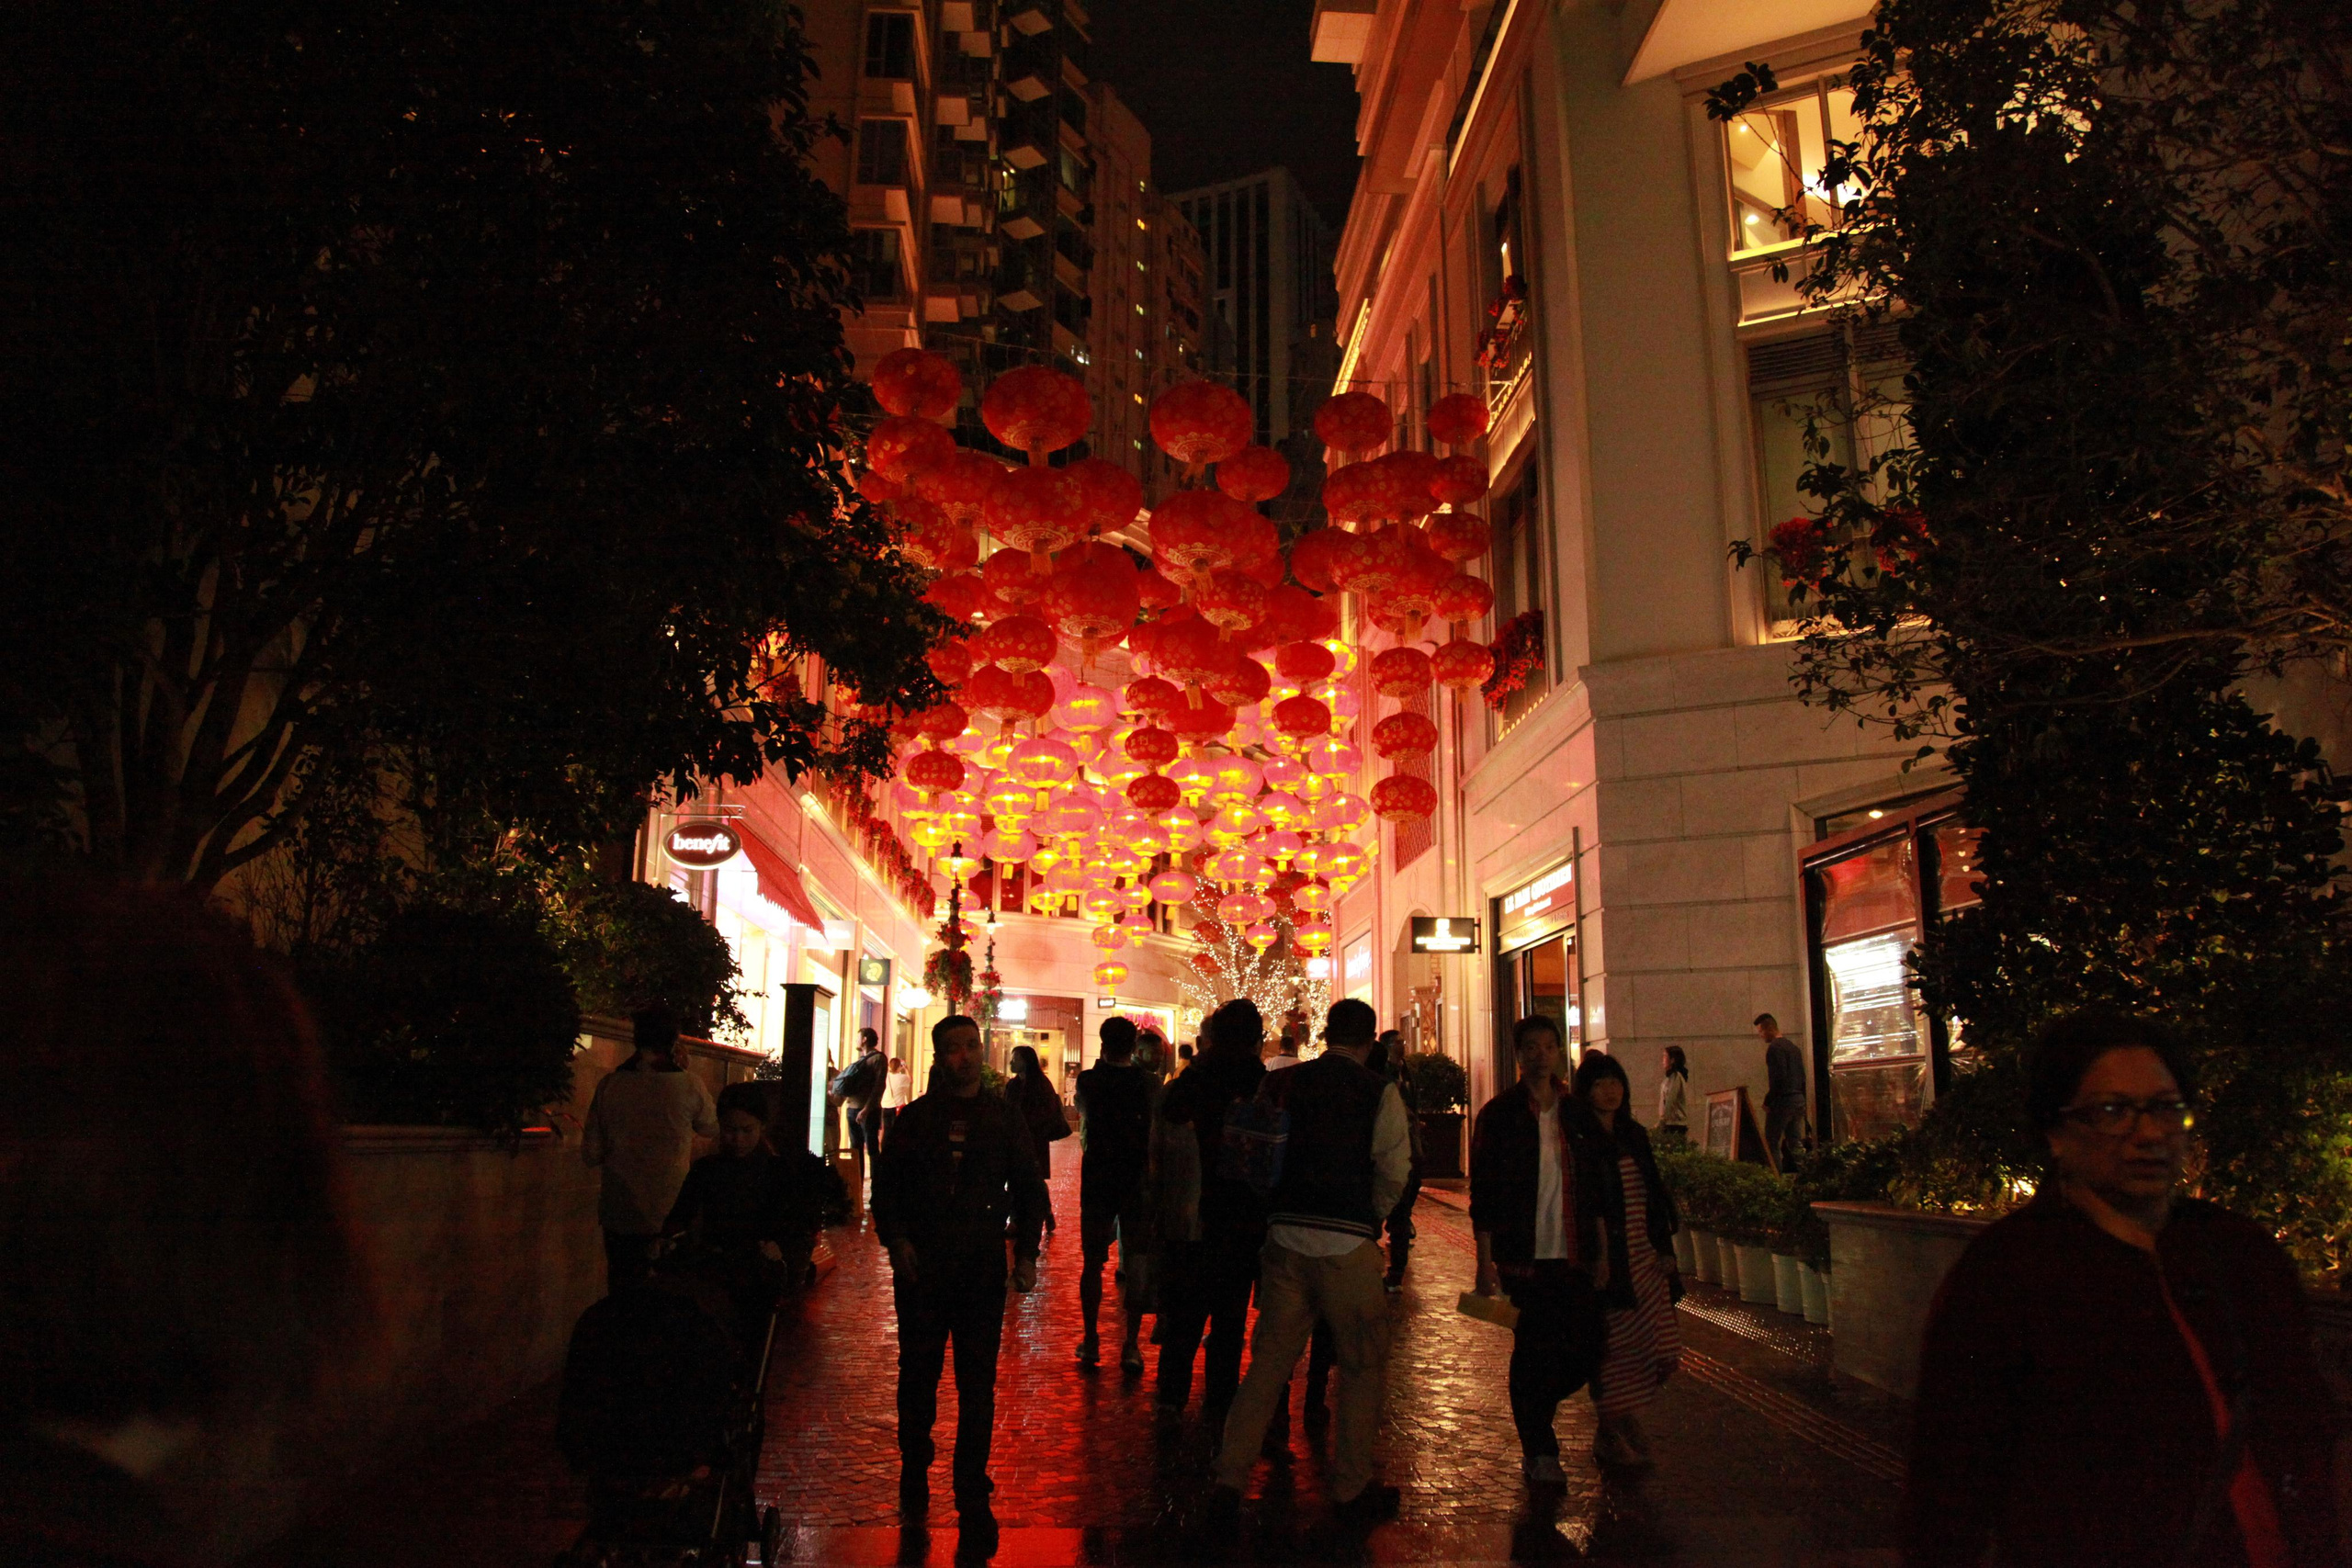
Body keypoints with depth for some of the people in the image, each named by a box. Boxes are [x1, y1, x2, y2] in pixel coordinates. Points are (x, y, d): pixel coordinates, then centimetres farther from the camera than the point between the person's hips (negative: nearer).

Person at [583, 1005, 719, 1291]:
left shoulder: (611, 1084, -5)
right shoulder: (689, 1085, -10)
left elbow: (591, 1154, 0)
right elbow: (713, 1128, 10)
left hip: (620, 1217, 2)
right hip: (671, 1219, -1)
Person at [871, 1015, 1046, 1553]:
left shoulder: (1003, 1118, 7)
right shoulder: (914, 1118, 6)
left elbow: (1029, 1186, 10)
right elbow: (886, 1184, 10)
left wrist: (1026, 1251, 0)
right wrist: (895, 1238, -6)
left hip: (983, 1268, 0)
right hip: (920, 1266, 1)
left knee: (979, 1385, -1)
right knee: (917, 1375, 10)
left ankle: (973, 1496, 9)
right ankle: (914, 1469, 30)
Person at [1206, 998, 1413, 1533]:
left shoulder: (1281, 1083, 5)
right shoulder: (1379, 1091, -4)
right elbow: (1394, 1172, -4)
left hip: (1285, 1235, 4)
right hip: (1348, 1243, -3)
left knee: (1269, 1359, 12)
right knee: (1363, 1366, 13)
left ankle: (1229, 1481, 12)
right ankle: (1352, 1489, 21)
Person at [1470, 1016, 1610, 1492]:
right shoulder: (1498, 1115, -3)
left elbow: (1596, 1185, 14)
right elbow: (1483, 1193, -4)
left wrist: (1603, 1250, 9)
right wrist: (1485, 1262, -8)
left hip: (1574, 1257, 4)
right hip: (1524, 1258, -4)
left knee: (1587, 1350, 3)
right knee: (1533, 1352, -1)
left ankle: (1534, 1412, 31)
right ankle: (1539, 1452, 16)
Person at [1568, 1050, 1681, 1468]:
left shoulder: (1634, 1135, 12)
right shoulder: (1576, 1139, -9)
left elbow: (1653, 1193, 16)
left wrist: (1664, 1246, 11)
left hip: (1645, 1259, 7)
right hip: (1608, 1260, -7)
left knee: (1654, 1348, 8)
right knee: (1617, 1348, 0)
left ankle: (1629, 1424, 26)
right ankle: (1612, 1436, 15)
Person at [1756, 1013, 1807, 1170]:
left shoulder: (1775, 1047, -12)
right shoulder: (1793, 1046, 16)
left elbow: (1779, 1077, -20)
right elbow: (1802, 1076, 18)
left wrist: (1768, 1102, -13)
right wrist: (1801, 1101, 21)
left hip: (1782, 1101, -9)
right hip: (1798, 1101, 9)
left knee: (1772, 1143, -5)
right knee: (1795, 1144, 10)